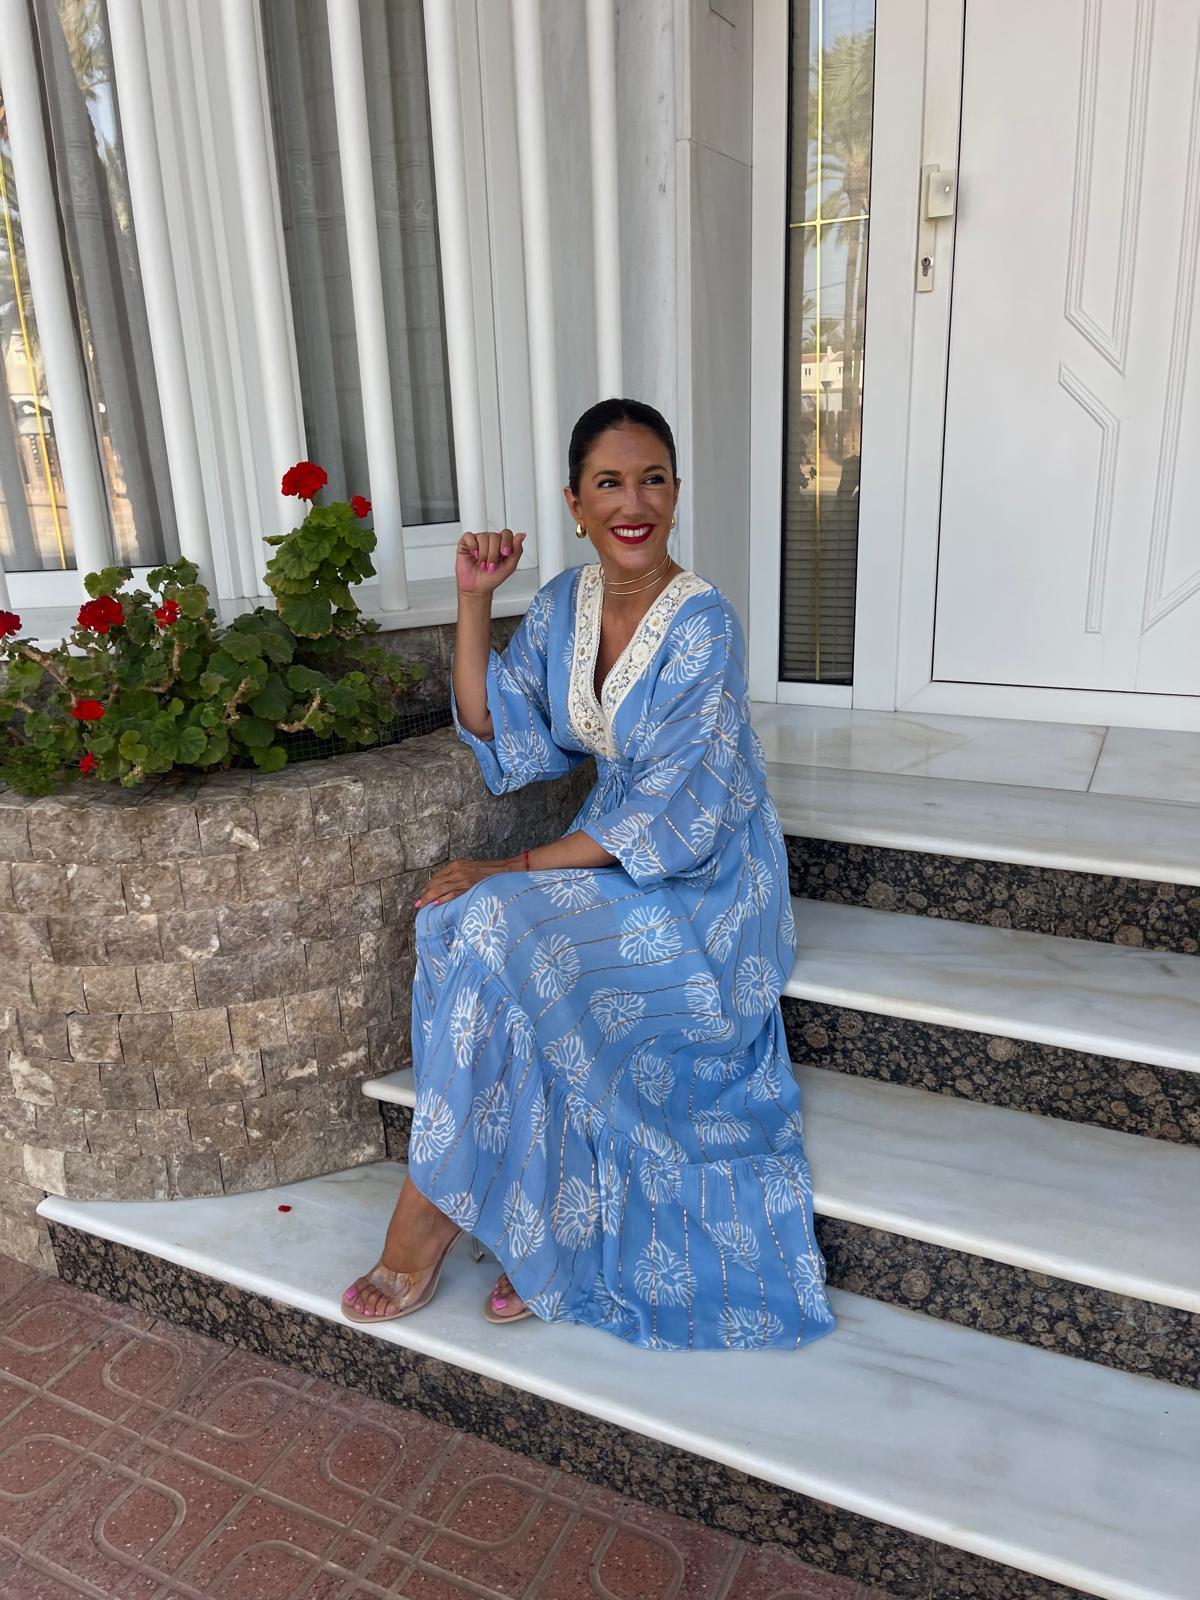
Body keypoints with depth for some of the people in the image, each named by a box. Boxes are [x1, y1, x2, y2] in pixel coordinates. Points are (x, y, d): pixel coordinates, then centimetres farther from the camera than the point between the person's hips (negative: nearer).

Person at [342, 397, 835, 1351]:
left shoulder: (701, 624, -19)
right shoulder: (564, 603, 2)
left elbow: (669, 816, -22)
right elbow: (499, 737, -1)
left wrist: (514, 869, -23)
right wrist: (475, 602, -9)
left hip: (703, 879, -6)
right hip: (613, 853, 6)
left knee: (496, 931, -24)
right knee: (474, 927, -20)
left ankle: (435, 1212, -2)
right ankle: (548, 1237, -6)